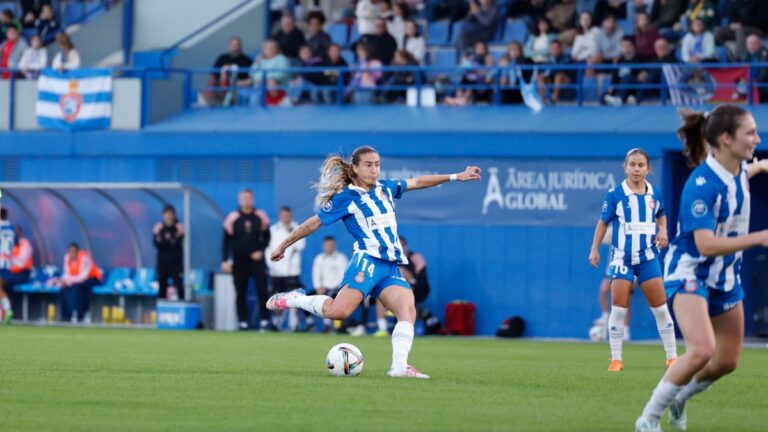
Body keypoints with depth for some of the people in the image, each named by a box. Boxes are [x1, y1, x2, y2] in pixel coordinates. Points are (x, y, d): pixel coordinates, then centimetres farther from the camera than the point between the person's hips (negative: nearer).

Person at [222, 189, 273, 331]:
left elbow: (266, 237, 11)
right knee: (241, 294, 2)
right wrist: (225, 261, -4)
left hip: (257, 259, 0)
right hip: (239, 261, 0)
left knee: (262, 291, -9)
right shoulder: (232, 218, 0)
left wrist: (261, 251, -5)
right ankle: (243, 323, 7)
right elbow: (226, 241, 2)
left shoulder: (260, 216, 3)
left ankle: (265, 321, -5)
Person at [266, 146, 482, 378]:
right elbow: (314, 223, 7)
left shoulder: (385, 188, 18)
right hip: (367, 261, -6)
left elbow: (417, 182, 30)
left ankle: (399, 366, -26)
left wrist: (456, 176, 30)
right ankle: (291, 299, -1)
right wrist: (283, 246, 11)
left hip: (391, 268, 6)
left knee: (408, 309, -19)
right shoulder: (345, 198, 1)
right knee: (338, 311, -23)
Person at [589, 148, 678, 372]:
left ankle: (672, 357, 9)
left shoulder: (654, 194, 2)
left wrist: (663, 230, 0)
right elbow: (603, 222, 0)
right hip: (623, 258, -2)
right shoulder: (615, 194, -7)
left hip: (648, 257, 2)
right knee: (618, 309, -3)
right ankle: (616, 359, 4)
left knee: (661, 308, 2)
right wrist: (595, 249, -4)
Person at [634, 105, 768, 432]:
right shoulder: (701, 185, -28)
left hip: (726, 275, 8)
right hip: (690, 272, -8)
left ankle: (679, 399, 39)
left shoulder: (737, 169, -3)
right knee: (702, 350, -28)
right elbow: (706, 245, -34)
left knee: (726, 361, 11)